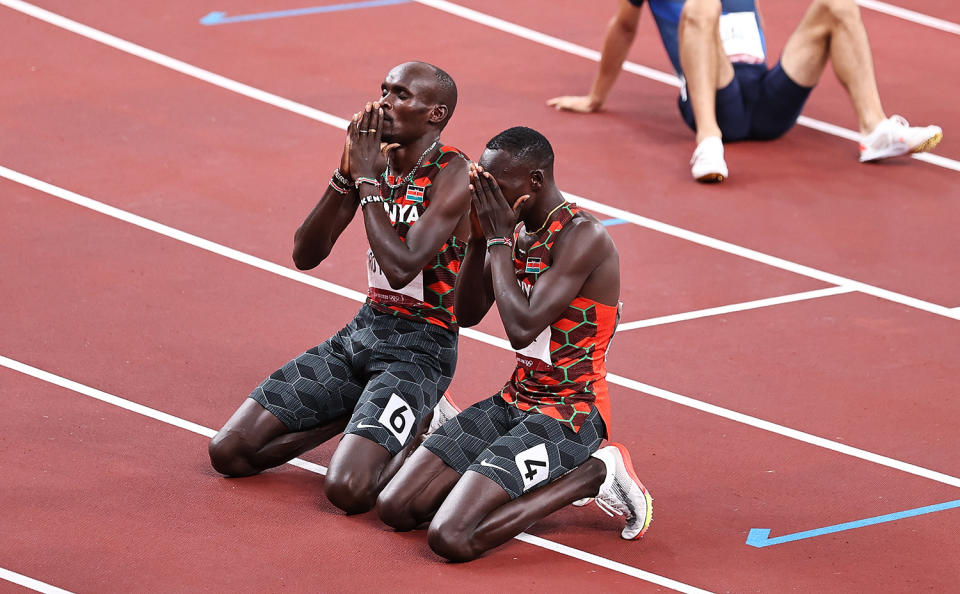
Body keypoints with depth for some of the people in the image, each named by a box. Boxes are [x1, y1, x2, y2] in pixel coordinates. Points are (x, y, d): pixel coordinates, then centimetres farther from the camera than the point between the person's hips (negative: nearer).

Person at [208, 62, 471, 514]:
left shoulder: (451, 175, -16)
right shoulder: (374, 157, 5)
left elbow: (400, 268, -28)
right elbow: (306, 256, 1)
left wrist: (367, 179, -20)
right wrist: (346, 175, -11)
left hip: (420, 346, -7)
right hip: (363, 328, 7)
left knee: (347, 490, -27)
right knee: (228, 452, -2)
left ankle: (419, 433, 3)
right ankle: (358, 413, 13)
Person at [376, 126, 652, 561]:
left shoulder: (582, 236, -19)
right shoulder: (519, 228, 7)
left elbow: (522, 329, -27)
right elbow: (468, 315, 11)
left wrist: (498, 239, -18)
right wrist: (479, 236, -2)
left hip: (567, 416, -9)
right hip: (515, 401, 9)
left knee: (451, 538, -22)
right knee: (394, 508, 0)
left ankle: (592, 473, -4)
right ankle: (552, 476, 10)